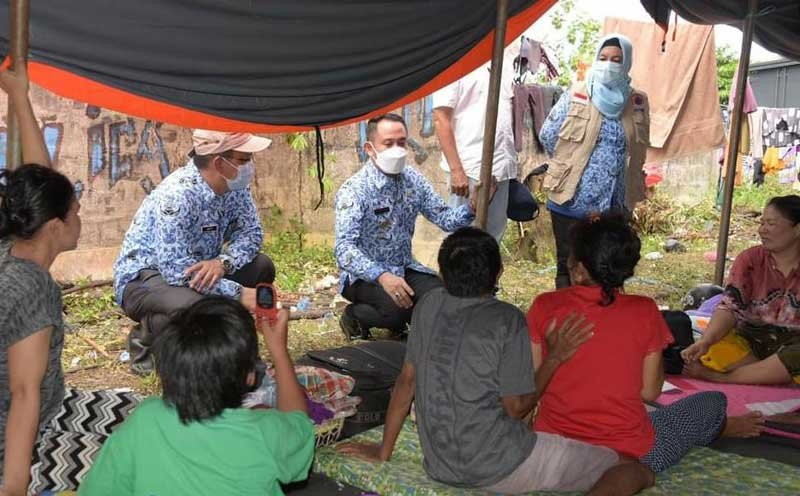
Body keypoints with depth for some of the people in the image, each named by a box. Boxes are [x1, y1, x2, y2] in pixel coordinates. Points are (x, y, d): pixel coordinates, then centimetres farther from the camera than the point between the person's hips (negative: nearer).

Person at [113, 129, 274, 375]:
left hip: (198, 270, 8)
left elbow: (250, 232, -5)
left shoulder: (235, 187, -6)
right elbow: (176, 269, -33)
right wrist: (239, 293, -33)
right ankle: (146, 341, -4)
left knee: (262, 267, -8)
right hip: (141, 278, -8)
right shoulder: (178, 194, -30)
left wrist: (223, 261, -27)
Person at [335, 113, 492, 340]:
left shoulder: (413, 179, 1)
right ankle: (353, 316, 0)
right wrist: (382, 276, -43)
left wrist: (471, 207, -21)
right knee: (398, 307, -33)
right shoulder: (354, 190, -19)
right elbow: (344, 248, -29)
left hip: (404, 268, 6)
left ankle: (402, 322, 13)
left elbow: (444, 218, 0)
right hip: (365, 275, -6)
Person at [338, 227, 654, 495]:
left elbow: (406, 381, 7)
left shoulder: (429, 306, 1)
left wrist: (383, 452, 16)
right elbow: (516, 407, -11)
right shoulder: (508, 320, -15)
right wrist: (555, 358, 1)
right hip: (497, 469, -7)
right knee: (636, 470, -5)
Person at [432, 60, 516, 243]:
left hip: (502, 166, 7)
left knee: (494, 234, 13)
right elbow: (441, 118, -12)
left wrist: (512, 160, 14)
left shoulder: (502, 66, 14)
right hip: (470, 168, -7)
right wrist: (456, 169, -18)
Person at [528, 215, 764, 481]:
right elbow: (650, 392, -3)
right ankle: (720, 427, 54)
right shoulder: (644, 312, -10)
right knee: (713, 402, 21)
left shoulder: (545, 306, -9)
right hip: (626, 455, -1)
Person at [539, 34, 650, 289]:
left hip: (614, 205, 2)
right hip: (570, 200, -2)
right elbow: (547, 136, 2)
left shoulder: (638, 102, 3)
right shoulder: (575, 95, -4)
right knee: (568, 267, 7)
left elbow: (639, 150, 14)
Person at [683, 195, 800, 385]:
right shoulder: (750, 260, 0)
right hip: (753, 339, 1)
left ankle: (719, 378, -26)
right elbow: (730, 307, -12)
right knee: (715, 351, -30)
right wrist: (705, 341, -30)